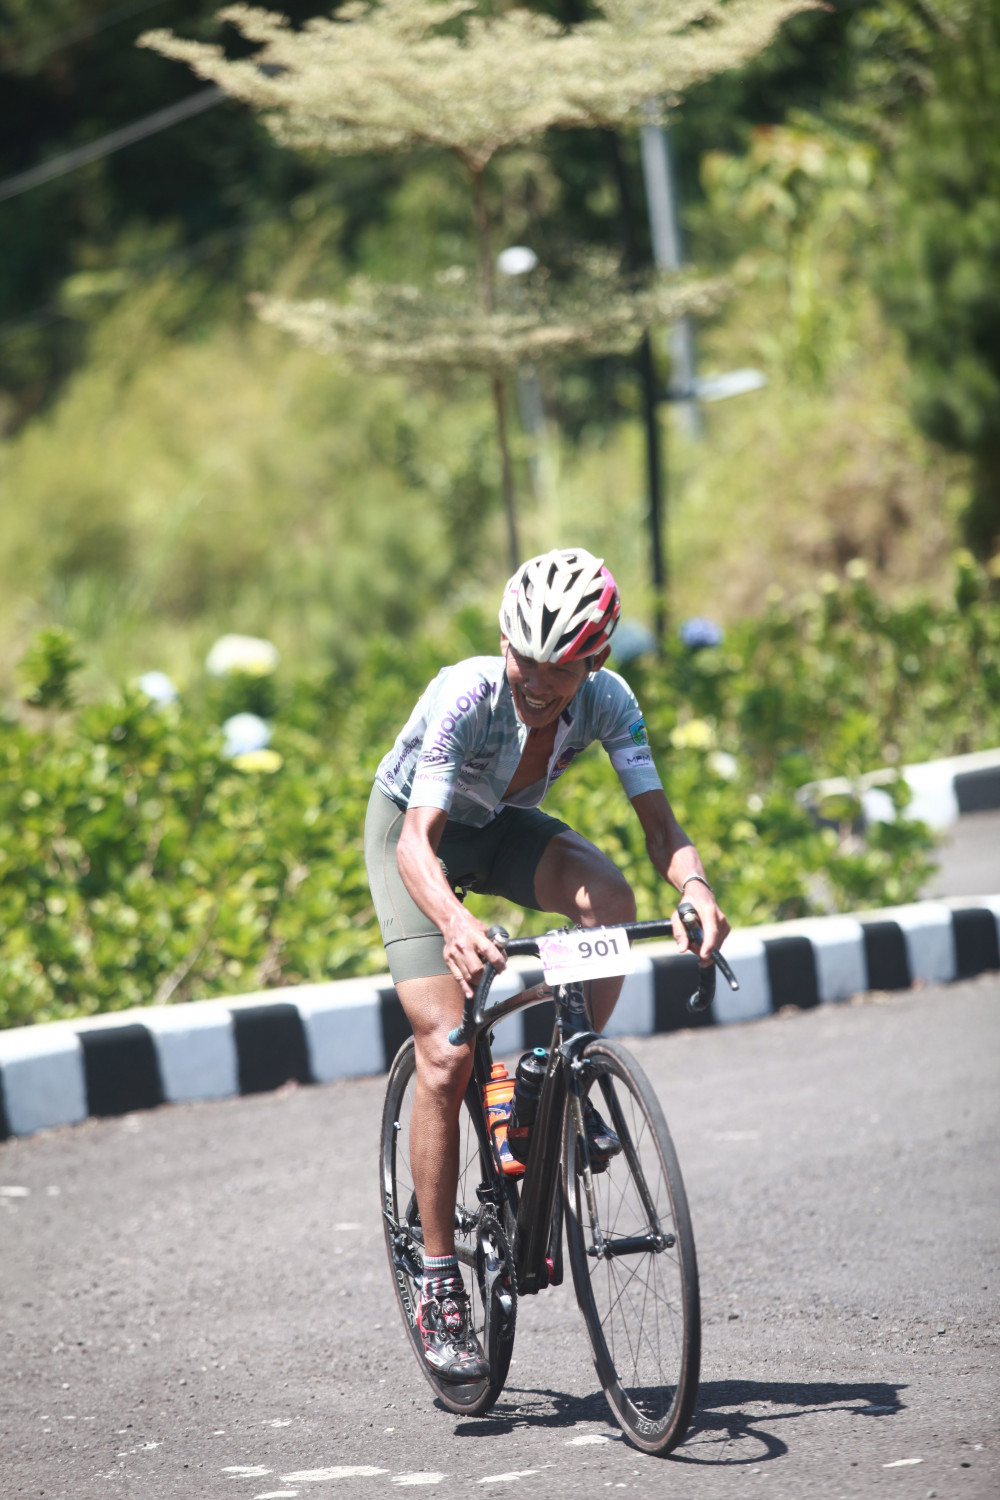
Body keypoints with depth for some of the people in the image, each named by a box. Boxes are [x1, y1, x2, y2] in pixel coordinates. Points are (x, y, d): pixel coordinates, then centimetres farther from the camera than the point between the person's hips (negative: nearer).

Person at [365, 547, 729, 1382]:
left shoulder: (606, 701, -24)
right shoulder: (465, 695, -35)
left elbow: (659, 821, -27)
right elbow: (419, 841, -41)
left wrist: (696, 888, -49)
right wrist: (454, 921, -61)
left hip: (502, 829, 4)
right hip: (412, 830, -4)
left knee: (607, 896, -30)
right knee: (446, 1053, -16)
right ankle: (439, 1283, -7)